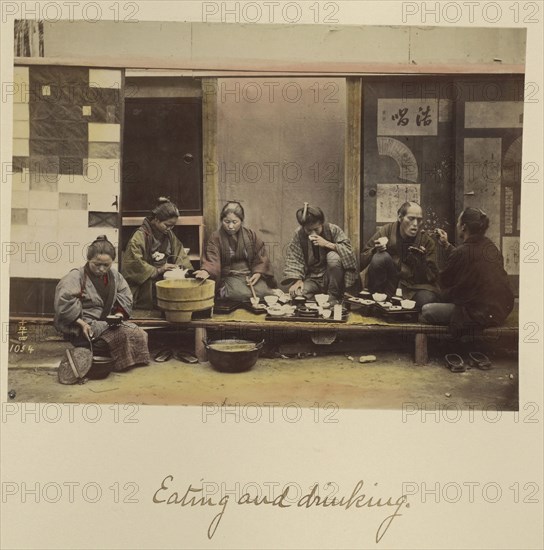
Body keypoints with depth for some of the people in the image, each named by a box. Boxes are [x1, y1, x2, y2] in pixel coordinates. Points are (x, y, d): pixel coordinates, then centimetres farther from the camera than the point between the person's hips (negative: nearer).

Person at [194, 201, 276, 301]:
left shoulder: (251, 235, 6)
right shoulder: (215, 237, -3)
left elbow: (261, 257, 11)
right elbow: (211, 259, -16)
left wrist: (258, 273, -7)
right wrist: (206, 271, -38)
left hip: (251, 275, 3)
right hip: (229, 277, -3)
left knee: (263, 292, -25)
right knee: (243, 295, -32)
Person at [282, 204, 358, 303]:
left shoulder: (333, 230, -9)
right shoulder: (298, 235, -5)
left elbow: (349, 251, -17)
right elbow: (293, 260, -7)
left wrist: (328, 244, -26)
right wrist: (297, 279, -22)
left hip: (332, 278, 0)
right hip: (312, 278, 0)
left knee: (333, 256, -31)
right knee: (296, 293, -30)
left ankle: (335, 297, -14)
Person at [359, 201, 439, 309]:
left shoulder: (427, 242, 0)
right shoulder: (386, 231, -2)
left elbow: (432, 278, -3)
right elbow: (363, 260, 1)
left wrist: (421, 262, -21)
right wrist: (376, 250, -20)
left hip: (411, 289, 0)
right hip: (386, 287, 0)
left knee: (427, 299, -33)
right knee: (381, 257, -27)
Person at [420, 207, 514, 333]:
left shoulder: (462, 252, -20)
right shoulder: (490, 246, 5)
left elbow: (444, 281, -5)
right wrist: (446, 245, 29)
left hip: (482, 315, -9)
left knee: (426, 311, -2)